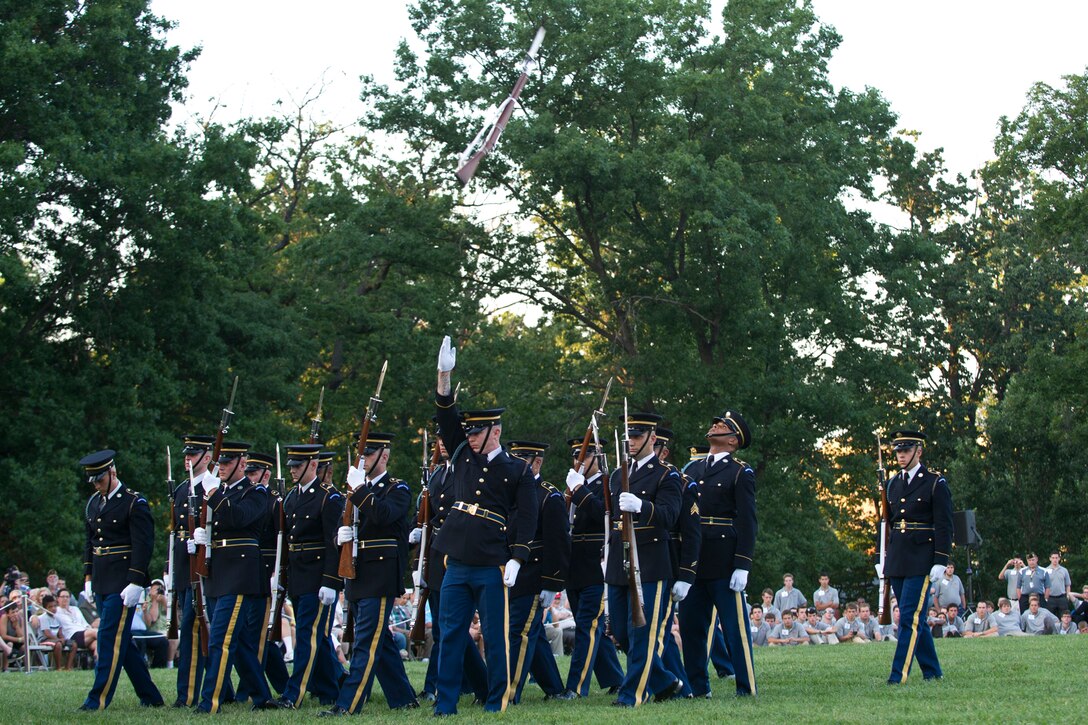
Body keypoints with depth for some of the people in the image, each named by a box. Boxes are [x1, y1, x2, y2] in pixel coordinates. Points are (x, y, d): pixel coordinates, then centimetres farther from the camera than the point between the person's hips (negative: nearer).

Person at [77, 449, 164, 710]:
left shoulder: (134, 503, -9)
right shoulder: (93, 503, 14)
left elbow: (143, 546, -14)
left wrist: (135, 583, -19)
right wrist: (88, 578, 16)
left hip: (122, 583, -8)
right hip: (101, 584, 8)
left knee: (110, 638, -9)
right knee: (121, 641, 10)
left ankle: (99, 699, -7)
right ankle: (150, 697, 18)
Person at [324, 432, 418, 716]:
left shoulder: (397, 489, -3)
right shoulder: (358, 491, 19)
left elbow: (384, 515, -23)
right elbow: (342, 525, 18)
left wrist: (360, 489, -22)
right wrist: (341, 534, -4)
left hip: (380, 576, -8)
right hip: (357, 575, 8)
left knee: (367, 642, -10)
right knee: (379, 642, 11)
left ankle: (348, 703, -14)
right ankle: (403, 698, 19)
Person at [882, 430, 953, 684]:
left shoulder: (935, 483, -4)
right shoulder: (894, 484, 14)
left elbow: (944, 525, -7)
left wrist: (940, 561, -13)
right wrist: (882, 557, 15)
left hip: (921, 560, -7)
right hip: (897, 561, 7)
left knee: (909, 618, -11)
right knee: (914, 619, 10)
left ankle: (898, 676, -12)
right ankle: (933, 673, 19)